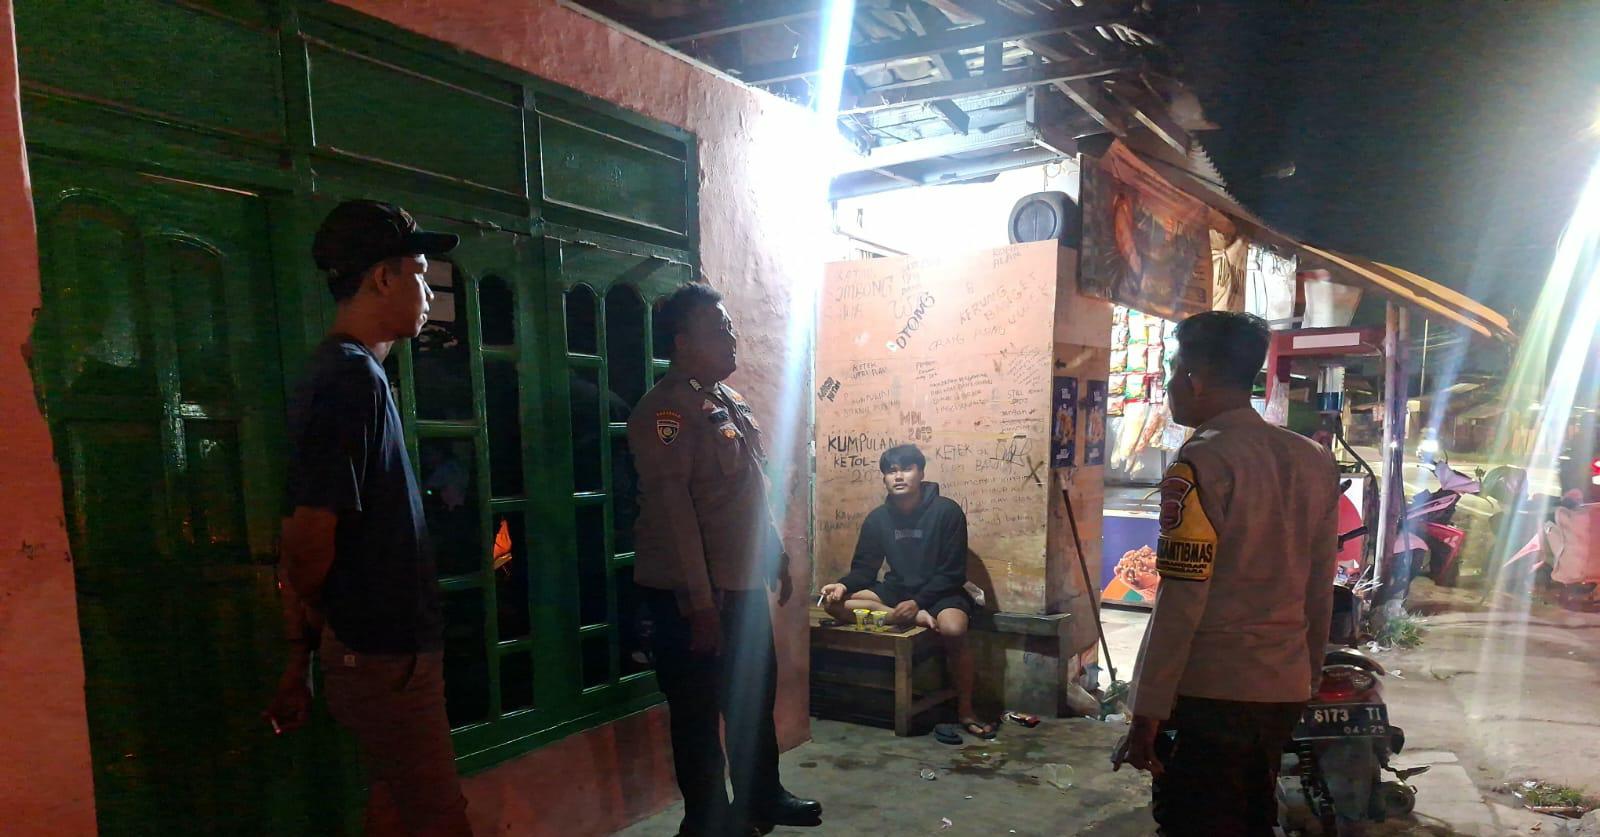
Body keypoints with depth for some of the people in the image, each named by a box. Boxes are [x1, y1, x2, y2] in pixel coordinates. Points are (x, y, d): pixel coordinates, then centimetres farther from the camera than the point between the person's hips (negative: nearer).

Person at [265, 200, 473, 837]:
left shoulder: (339, 372, 12)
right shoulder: (353, 379, -19)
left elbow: (305, 539, 14)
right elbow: (311, 537, -24)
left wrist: (299, 659, 18)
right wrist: (312, 614, -2)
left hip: (382, 647, 9)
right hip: (385, 653, -9)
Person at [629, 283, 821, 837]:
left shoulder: (730, 402, 12)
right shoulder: (666, 410, -17)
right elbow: (672, 509, -22)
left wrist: (777, 557, 19)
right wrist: (699, 603, -24)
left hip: (744, 584, 9)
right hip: (691, 593, -9)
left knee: (756, 696, 20)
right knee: (699, 710, 6)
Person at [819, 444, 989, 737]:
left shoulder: (947, 511, -12)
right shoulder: (877, 518, 1)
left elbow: (952, 572, -13)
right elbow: (864, 569, 3)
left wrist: (918, 601, -25)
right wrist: (844, 585, -19)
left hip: (940, 592, -4)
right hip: (896, 590, 4)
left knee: (953, 629, -38)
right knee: (835, 602, -18)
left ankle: (965, 709, -16)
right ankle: (918, 619, -26)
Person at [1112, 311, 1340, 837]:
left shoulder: (1202, 464, -15)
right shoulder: (1314, 461, 6)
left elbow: (1180, 603, -18)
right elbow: (1319, 593, 11)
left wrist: (1146, 714, -13)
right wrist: (1307, 680, 22)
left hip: (1210, 694, -7)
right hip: (1285, 693, 7)